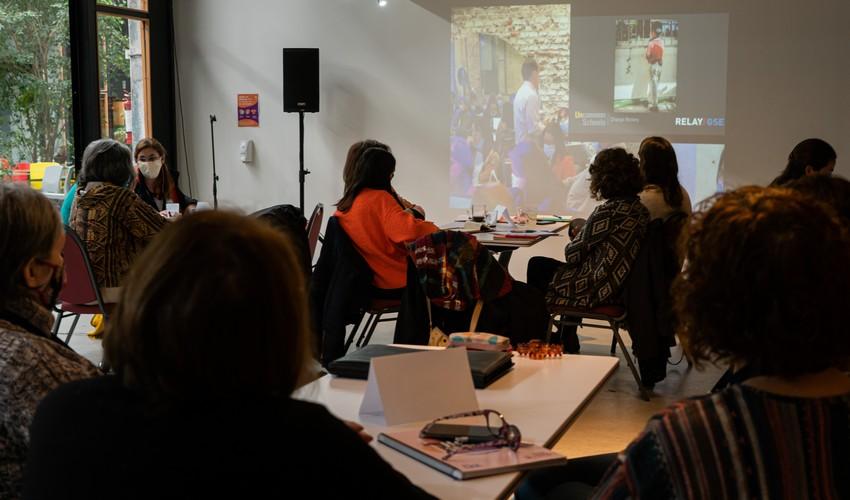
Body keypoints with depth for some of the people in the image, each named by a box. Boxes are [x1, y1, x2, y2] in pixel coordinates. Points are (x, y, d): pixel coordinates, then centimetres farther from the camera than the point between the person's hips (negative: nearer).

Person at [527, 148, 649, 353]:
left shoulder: (608, 211, -22)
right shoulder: (641, 206, 1)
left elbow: (572, 255, -13)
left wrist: (579, 231, 6)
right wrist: (584, 231, 11)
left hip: (597, 290, -8)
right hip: (624, 287, 8)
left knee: (537, 266, 14)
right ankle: (567, 339, 35)